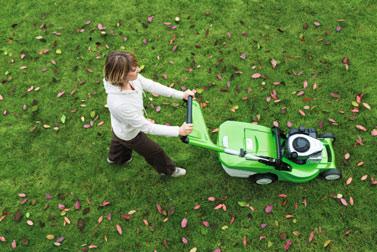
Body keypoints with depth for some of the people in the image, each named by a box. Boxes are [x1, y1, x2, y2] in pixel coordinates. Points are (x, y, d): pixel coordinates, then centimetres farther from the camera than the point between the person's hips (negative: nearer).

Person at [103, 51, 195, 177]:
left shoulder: (131, 78, -29)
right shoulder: (120, 104, -48)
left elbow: (152, 86, -14)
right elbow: (147, 127, -38)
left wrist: (180, 94, -17)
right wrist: (178, 131, -36)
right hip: (130, 135, -6)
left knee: (120, 141, 38)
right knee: (155, 151, 20)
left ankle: (115, 158, 73)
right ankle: (168, 169, 52)